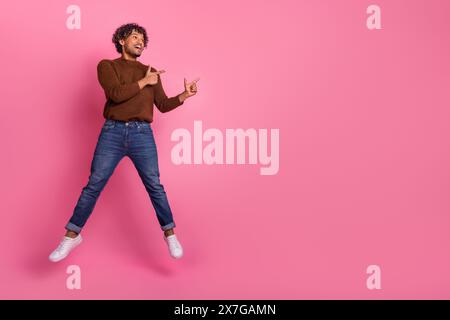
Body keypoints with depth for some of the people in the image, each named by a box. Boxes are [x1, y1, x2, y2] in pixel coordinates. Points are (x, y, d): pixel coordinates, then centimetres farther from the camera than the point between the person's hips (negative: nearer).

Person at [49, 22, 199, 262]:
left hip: (142, 134, 2)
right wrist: (143, 82, -6)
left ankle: (170, 234, 10)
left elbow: (163, 105, 12)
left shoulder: (151, 72, 17)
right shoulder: (107, 66, 7)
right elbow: (116, 94, -11)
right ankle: (72, 236, 11)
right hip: (112, 132, -2)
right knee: (94, 185, -1)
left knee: (154, 186, -1)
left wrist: (184, 95, -2)